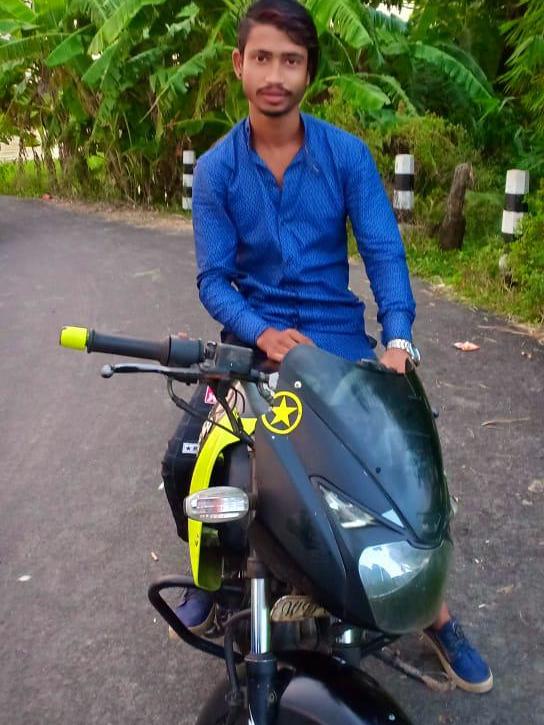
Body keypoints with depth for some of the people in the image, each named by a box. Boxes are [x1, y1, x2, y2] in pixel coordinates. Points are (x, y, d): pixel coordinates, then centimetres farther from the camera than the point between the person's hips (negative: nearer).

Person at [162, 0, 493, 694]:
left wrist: (397, 340, -24)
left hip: (337, 336, 0)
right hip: (253, 337, 0)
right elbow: (213, 277, -5)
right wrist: (262, 333, -24)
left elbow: (383, 250, -8)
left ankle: (437, 613, 15)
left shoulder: (348, 154, -2)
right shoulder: (215, 168, -1)